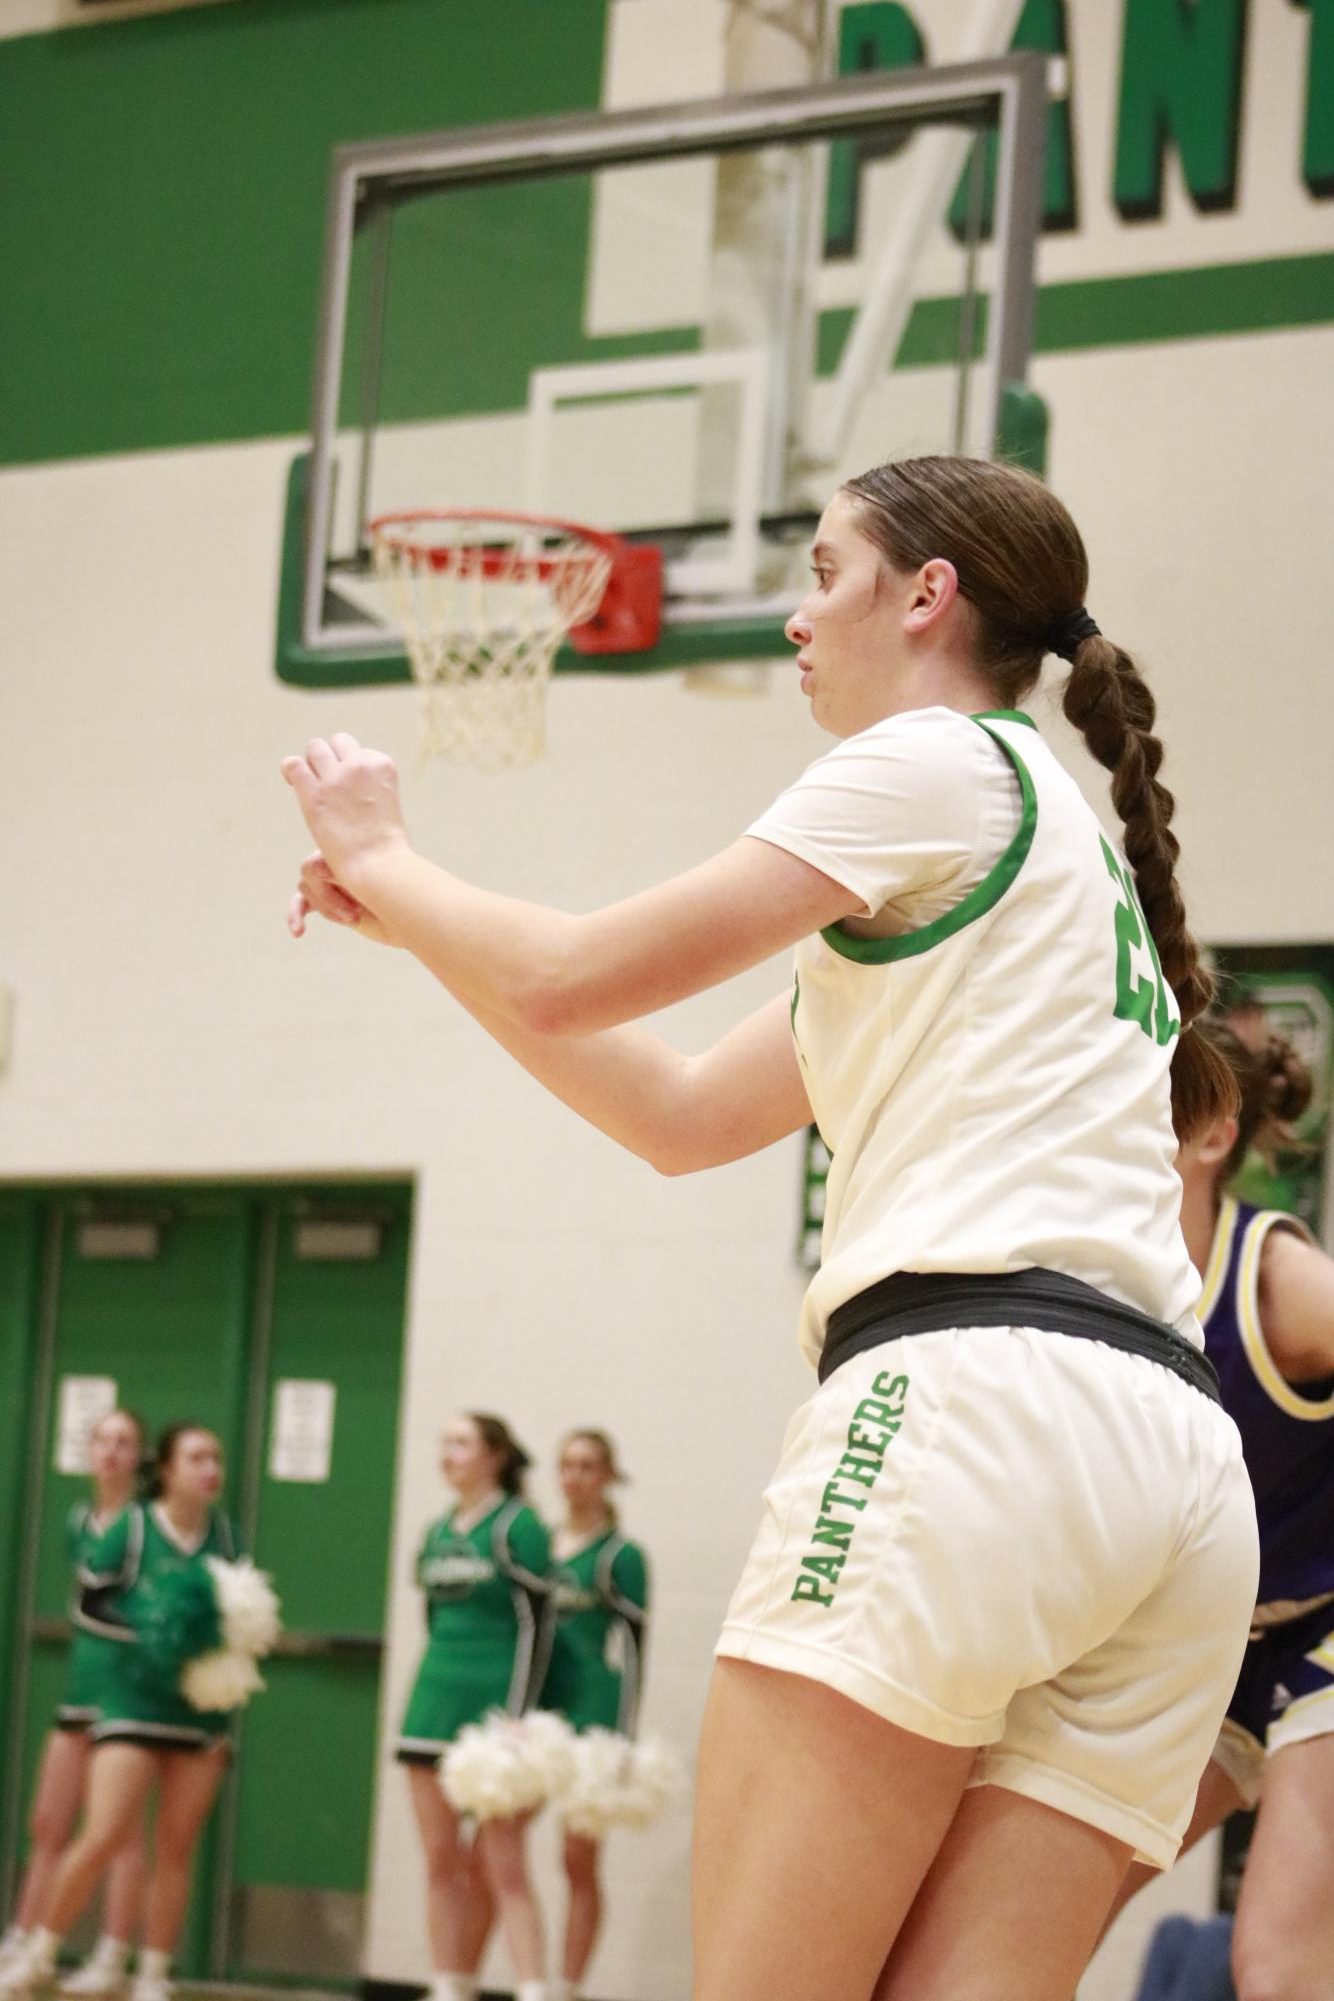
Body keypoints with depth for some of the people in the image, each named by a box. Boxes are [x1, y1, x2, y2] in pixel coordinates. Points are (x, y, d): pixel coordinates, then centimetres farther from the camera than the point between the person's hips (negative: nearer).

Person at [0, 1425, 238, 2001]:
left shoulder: (222, 1532, 4)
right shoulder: (132, 1527, -8)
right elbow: (91, 1601, -6)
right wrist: (154, 1633, -17)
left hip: (201, 1712, 4)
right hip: (132, 1707, -4)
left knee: (176, 1849, 3)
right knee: (102, 1837, -12)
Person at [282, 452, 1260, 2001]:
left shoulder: (945, 762, 4)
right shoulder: (1055, 836, 32)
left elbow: (567, 982, 1)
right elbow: (682, 1117, 33)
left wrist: (378, 852, 20)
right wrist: (411, 924, 33)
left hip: (974, 1394, -9)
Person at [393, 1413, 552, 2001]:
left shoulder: (518, 1526, -7)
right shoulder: (438, 1533, 13)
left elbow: (536, 1627, -11)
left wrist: (518, 1720, -17)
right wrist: (432, 1694, 18)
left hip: (493, 1709, -7)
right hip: (436, 1702, 7)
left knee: (501, 1864, -10)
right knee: (441, 1859, 7)